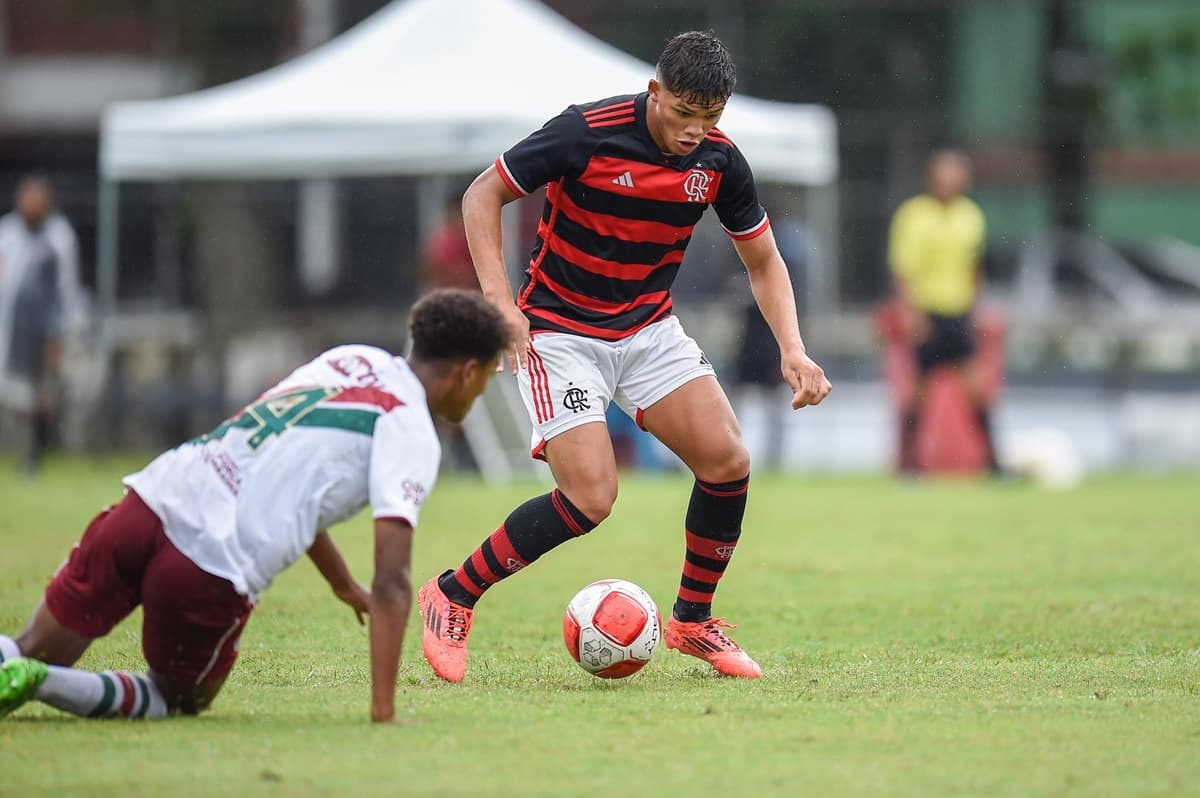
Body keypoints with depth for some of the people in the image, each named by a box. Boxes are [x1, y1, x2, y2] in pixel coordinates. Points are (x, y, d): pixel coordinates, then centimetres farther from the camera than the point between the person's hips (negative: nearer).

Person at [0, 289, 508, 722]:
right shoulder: (413, 437, -1)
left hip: (151, 500, 6)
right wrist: (384, 711, -10)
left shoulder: (351, 358, 21)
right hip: (213, 571, -6)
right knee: (181, 699, 19)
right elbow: (391, 583, -10)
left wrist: (344, 585, 43)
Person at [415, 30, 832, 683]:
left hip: (649, 328, 5)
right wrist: (499, 300, -23)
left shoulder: (719, 161, -7)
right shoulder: (587, 134, -22)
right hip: (559, 330, -5)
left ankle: (693, 620, 11)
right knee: (590, 498, -18)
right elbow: (482, 195, -13)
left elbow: (763, 261, 6)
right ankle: (452, 597, 1)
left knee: (727, 462, -10)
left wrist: (792, 350, -9)